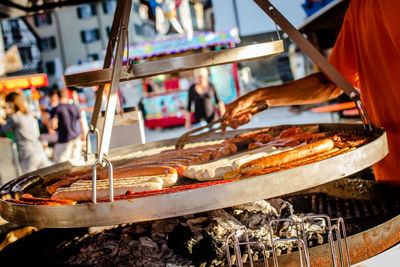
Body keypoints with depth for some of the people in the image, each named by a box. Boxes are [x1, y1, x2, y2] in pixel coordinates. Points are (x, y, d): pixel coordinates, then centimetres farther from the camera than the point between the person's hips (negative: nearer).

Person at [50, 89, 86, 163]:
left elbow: (53, 125, -21)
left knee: (60, 161, 2)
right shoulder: (74, 107, 2)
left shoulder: (56, 109, -10)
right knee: (76, 159, 15)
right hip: (76, 137, 4)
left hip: (64, 139, -4)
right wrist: (84, 134, 20)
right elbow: (81, 122, 8)